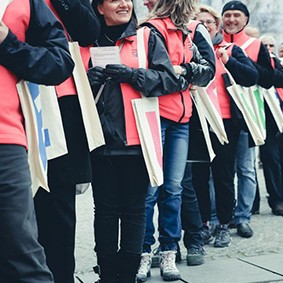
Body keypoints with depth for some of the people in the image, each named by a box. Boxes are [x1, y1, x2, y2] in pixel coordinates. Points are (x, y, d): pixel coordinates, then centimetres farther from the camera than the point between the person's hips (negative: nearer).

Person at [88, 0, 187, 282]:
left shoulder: (147, 37, 8)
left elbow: (170, 79, -1)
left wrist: (132, 74, -13)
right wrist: (87, 81, -5)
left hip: (137, 139, -1)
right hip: (103, 139, 1)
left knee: (134, 209, 2)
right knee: (106, 209, 3)